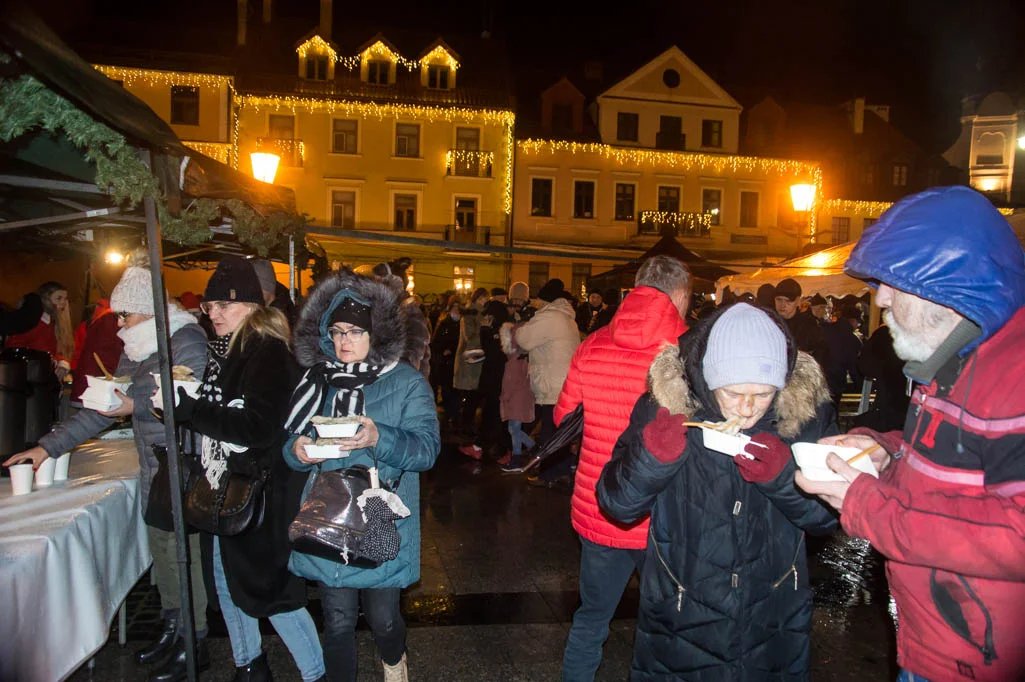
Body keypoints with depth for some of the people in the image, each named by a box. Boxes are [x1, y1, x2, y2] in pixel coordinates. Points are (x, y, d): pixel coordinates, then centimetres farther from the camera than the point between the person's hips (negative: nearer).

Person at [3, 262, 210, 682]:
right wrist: (48, 446, 14)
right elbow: (102, 411, 17)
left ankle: (195, 644, 11)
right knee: (161, 548, 13)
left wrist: (136, 404, -25)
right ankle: (171, 630, 28)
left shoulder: (186, 340, -12)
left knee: (188, 550, -1)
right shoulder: (134, 352, 15)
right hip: (153, 468, 8)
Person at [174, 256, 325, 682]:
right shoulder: (223, 348, 8)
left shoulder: (268, 351, -18)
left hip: (260, 493, -9)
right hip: (224, 487, 9)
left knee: (271, 590, 0)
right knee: (226, 581, 20)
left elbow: (258, 427, -28)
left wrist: (186, 407, -28)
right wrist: (177, 396, 4)